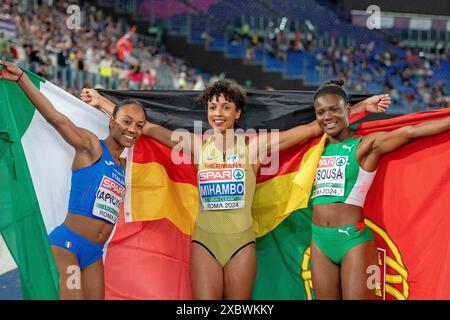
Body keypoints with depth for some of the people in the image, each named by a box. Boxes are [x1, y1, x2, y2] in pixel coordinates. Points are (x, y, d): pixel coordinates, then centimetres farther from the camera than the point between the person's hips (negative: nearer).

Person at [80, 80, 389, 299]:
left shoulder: (253, 145, -1)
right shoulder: (198, 145, 3)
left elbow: (312, 128, -1)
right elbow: (148, 128, 6)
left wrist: (360, 107, -2)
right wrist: (102, 102, 6)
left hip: (241, 241, 0)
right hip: (205, 240, 0)